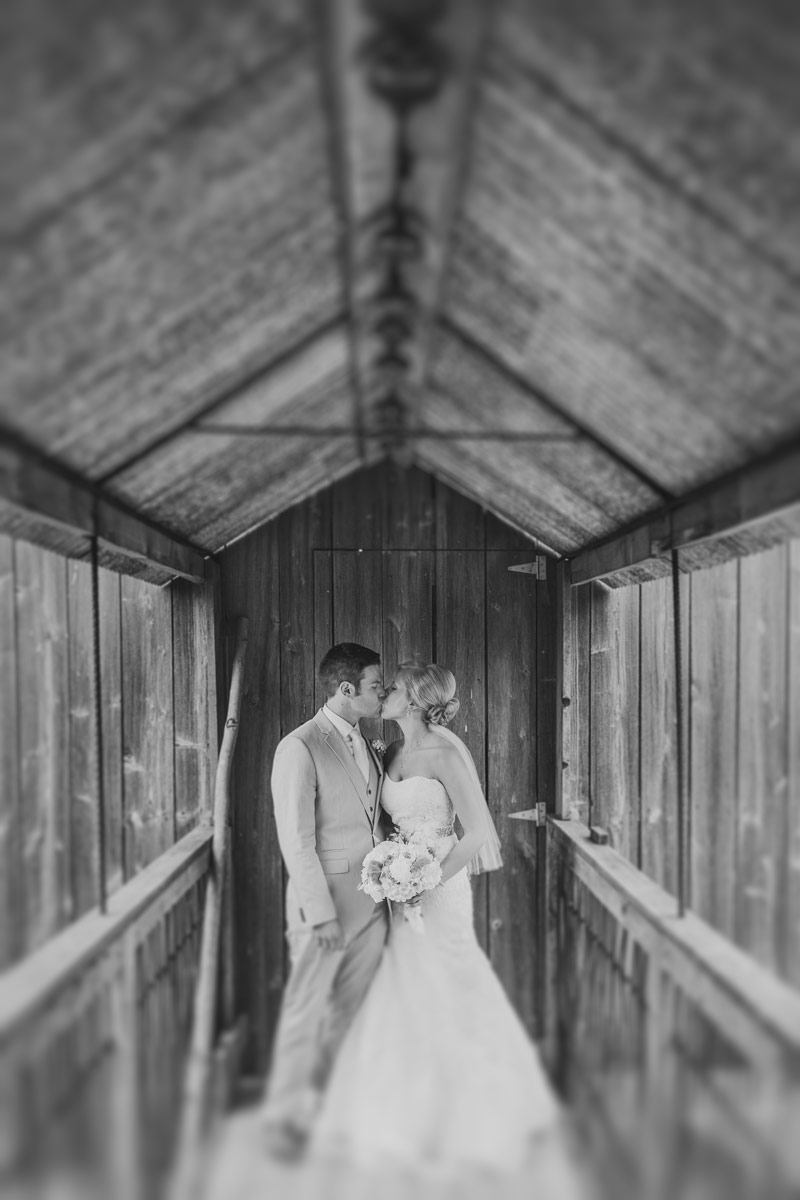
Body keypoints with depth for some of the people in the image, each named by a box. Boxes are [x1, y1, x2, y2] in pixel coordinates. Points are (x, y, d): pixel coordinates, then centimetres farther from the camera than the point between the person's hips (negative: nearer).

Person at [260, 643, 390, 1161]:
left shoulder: (366, 745, 10)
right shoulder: (299, 748, -15)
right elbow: (296, 839, -16)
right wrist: (322, 913, -17)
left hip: (372, 898, 7)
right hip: (325, 898, -7)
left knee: (352, 1007, 14)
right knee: (306, 1009, 5)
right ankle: (286, 1115, 23)